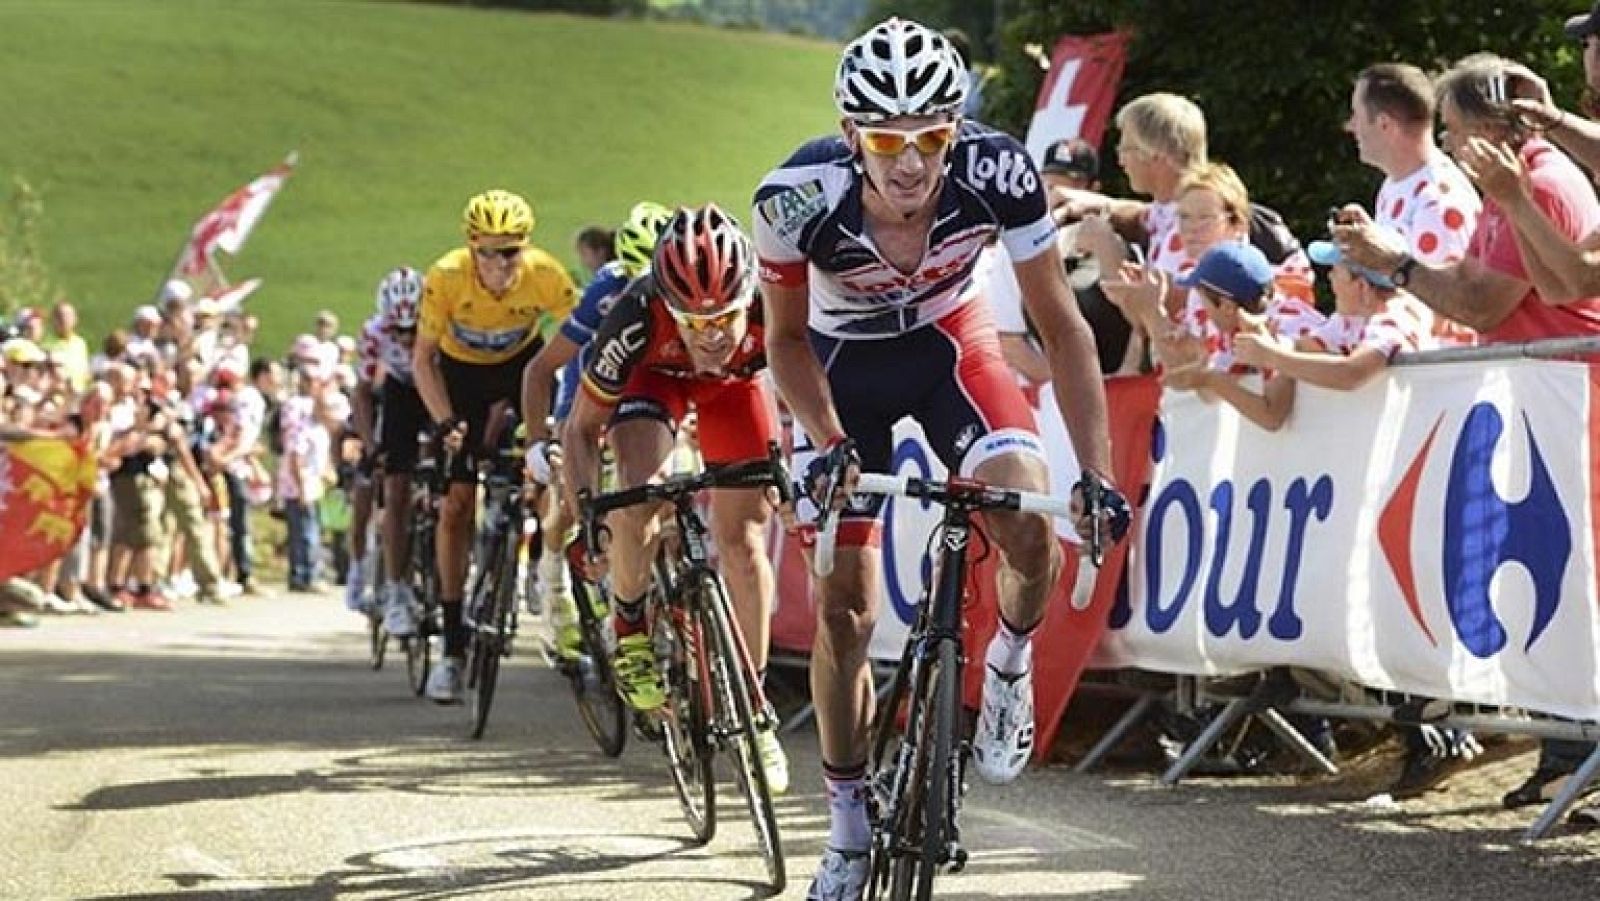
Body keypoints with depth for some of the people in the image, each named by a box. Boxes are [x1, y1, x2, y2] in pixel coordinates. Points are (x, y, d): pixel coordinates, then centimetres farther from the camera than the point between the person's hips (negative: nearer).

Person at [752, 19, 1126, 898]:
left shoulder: (997, 173, -32)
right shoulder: (798, 197, -33)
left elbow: (1060, 327, -22)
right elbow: (786, 339, -14)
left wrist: (1097, 474, -27)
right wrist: (830, 443, -28)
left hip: (951, 342, 0)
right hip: (845, 365, 0)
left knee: (1031, 527, -27)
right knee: (842, 608, -3)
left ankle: (1009, 664, 7)